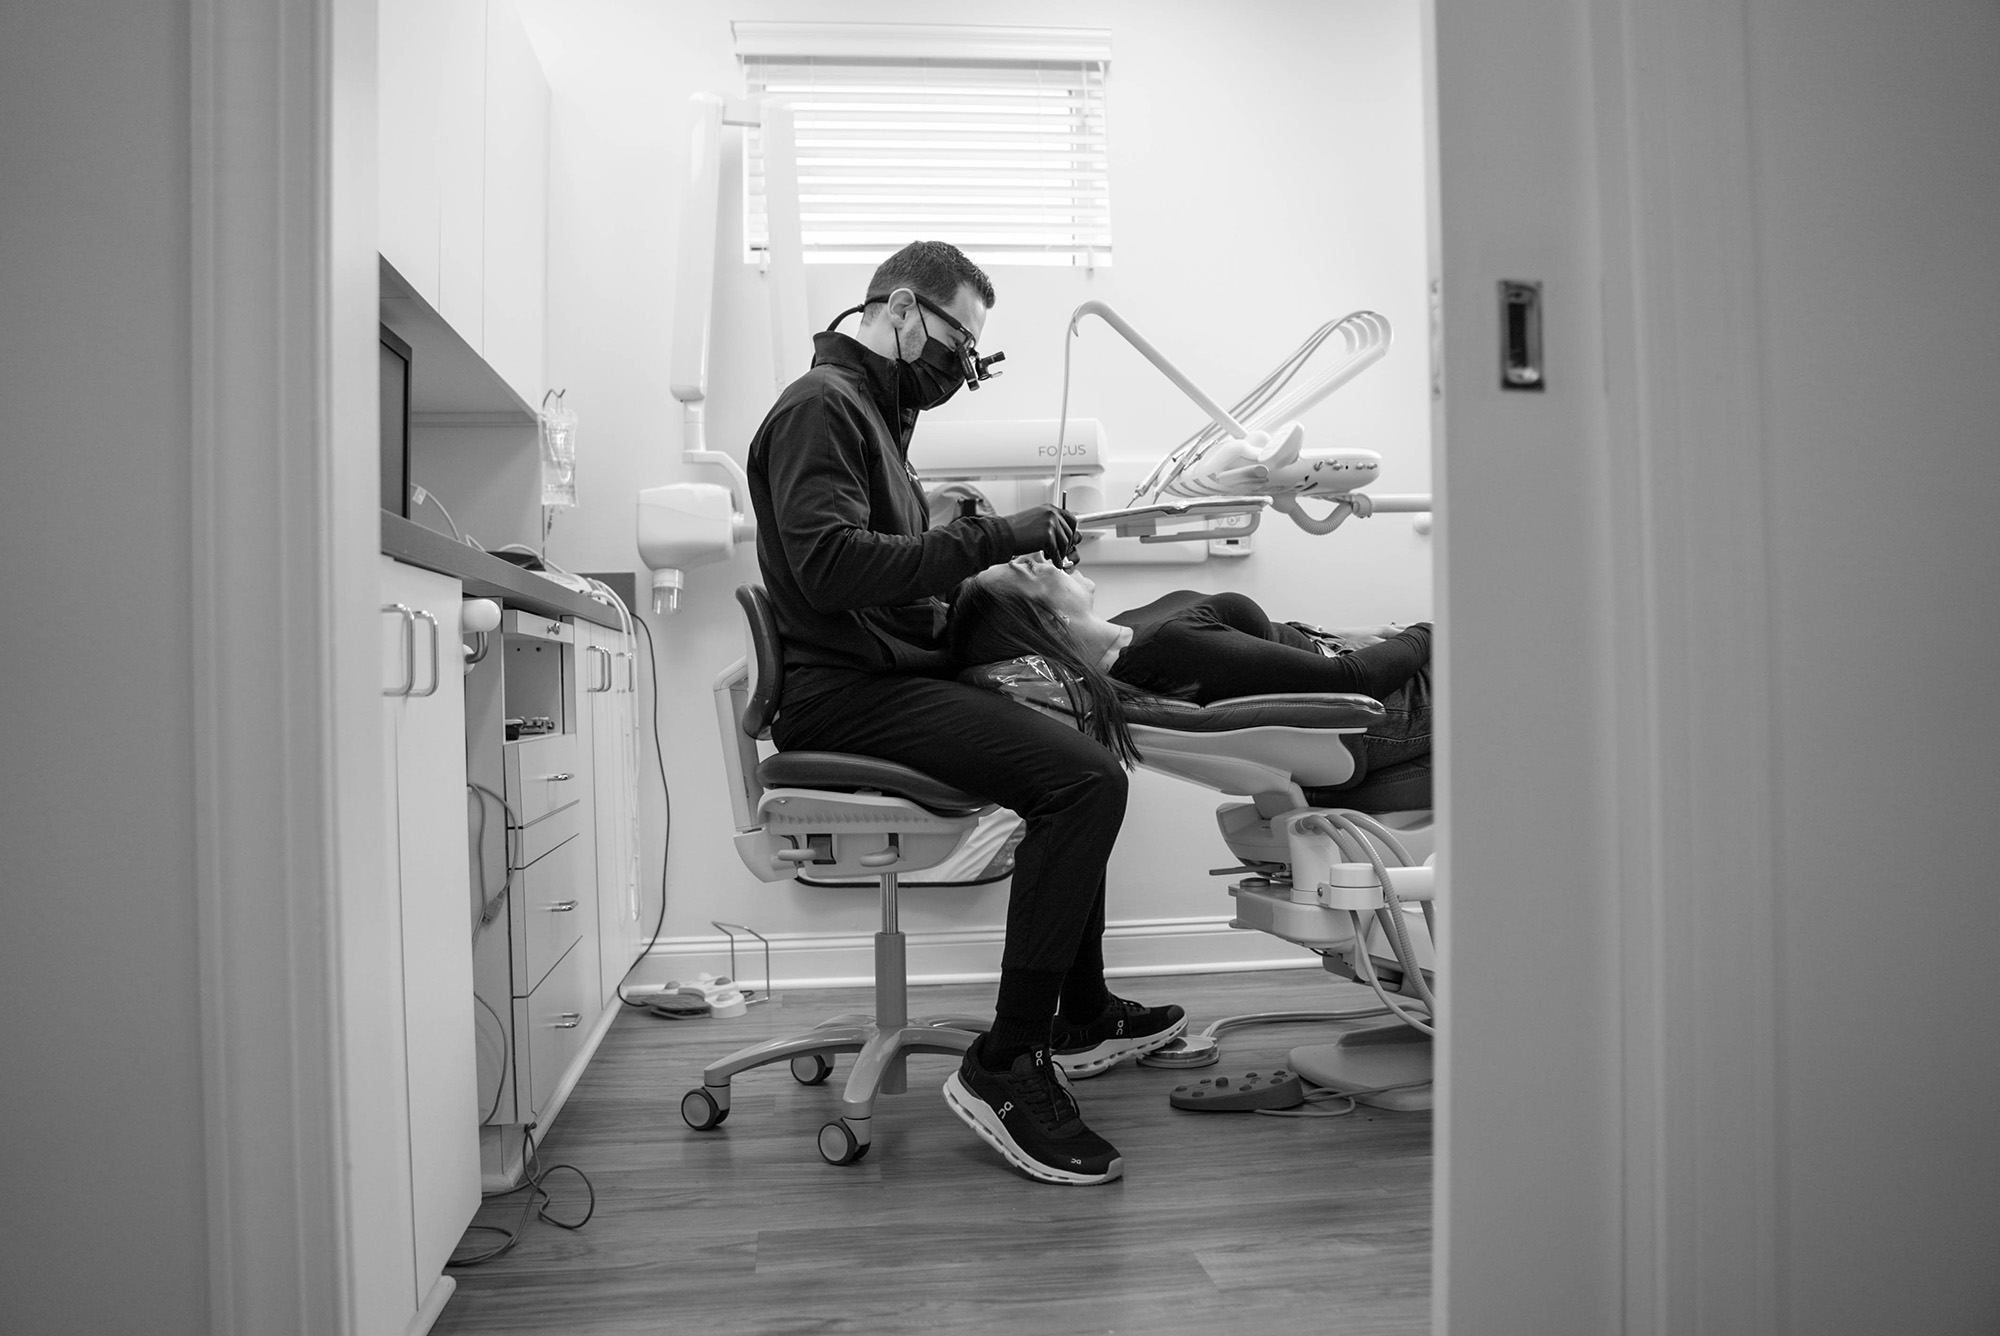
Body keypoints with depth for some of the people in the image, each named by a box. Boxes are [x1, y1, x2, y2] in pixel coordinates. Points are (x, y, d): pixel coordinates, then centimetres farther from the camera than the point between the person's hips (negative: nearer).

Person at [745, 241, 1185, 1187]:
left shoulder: (872, 409, 24)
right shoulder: (821, 404, -8)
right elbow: (829, 566, -25)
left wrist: (995, 553, 10)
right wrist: (987, 540, -23)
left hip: (887, 676, 11)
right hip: (842, 693, -11)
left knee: (1075, 746, 23)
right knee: (1086, 779, -25)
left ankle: (1079, 1017, 29)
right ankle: (1004, 1068, -18)